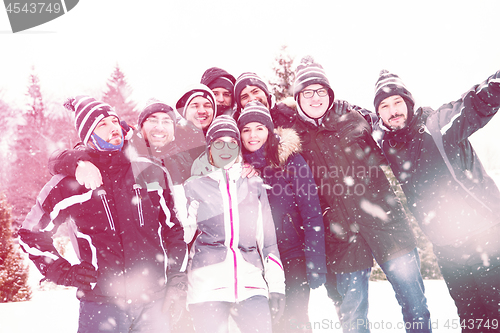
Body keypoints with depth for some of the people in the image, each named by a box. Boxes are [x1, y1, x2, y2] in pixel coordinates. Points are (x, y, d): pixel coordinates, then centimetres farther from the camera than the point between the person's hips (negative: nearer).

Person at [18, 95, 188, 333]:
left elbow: (174, 229, 12)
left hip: (154, 303, 2)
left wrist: (177, 283, 6)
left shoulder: (149, 173, 8)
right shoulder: (68, 183, 1)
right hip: (101, 304, -2)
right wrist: (65, 273, 1)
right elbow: (31, 234, 11)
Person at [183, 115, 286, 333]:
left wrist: (276, 287, 9)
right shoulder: (194, 186, 14)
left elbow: (269, 239, 17)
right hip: (207, 283, -1)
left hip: (251, 283, 2)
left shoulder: (254, 186, 18)